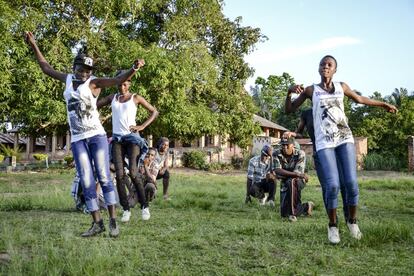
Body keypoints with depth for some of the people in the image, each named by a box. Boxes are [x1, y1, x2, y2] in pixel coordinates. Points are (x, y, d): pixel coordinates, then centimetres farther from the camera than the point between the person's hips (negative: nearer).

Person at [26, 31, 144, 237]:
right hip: (77, 140, 4)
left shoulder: (94, 83, -3)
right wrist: (33, 46, 27)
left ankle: (113, 221, 0)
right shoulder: (68, 79, 11)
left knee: (104, 178, -4)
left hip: (97, 136, -4)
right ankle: (97, 223, 4)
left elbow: (118, 80, -17)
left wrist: (133, 69, -35)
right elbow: (46, 68, 26)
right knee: (86, 183, 1)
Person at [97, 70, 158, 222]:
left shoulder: (136, 98, 5)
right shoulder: (112, 98, 14)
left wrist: (142, 127, -3)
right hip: (117, 138, 3)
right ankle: (126, 209, -1)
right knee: (119, 175, -7)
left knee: (133, 173, -16)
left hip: (132, 137, -3)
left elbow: (154, 112, 7)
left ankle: (144, 206, -4)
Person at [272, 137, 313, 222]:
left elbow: (298, 173, -24)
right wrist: (297, 174, -36)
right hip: (285, 185, 4)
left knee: (291, 182, -41)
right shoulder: (276, 154, -13)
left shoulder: (300, 154, -17)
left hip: (298, 181, -4)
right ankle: (306, 207, 32)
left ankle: (293, 213, -30)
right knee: (284, 213, 1)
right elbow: (277, 171, -27)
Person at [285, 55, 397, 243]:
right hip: (324, 143, -2)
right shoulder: (310, 90, 8)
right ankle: (333, 225, 7)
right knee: (332, 186, -15)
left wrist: (383, 105, 40)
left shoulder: (342, 86, 14)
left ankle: (352, 221, 16)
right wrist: (290, 91, -10)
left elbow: (359, 99, 32)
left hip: (345, 139, 2)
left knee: (351, 183, -9)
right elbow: (288, 110, 8)